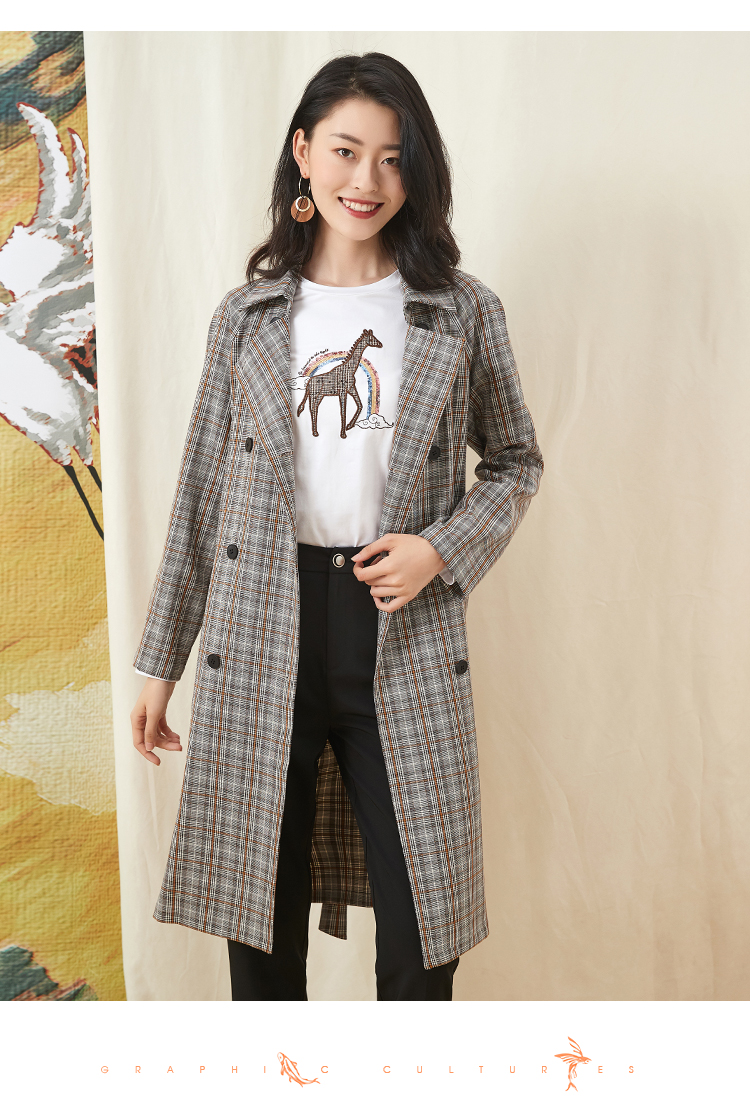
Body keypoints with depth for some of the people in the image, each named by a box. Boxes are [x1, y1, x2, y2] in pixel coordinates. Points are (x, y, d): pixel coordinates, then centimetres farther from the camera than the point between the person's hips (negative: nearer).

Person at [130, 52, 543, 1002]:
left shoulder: (465, 314, 4)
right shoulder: (247, 316, 6)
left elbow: (514, 459, 12)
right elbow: (200, 495, 8)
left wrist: (443, 549, -8)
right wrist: (159, 662, 9)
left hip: (405, 642, 0)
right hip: (260, 641, 1)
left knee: (421, 941, 7)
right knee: (261, 930, 12)